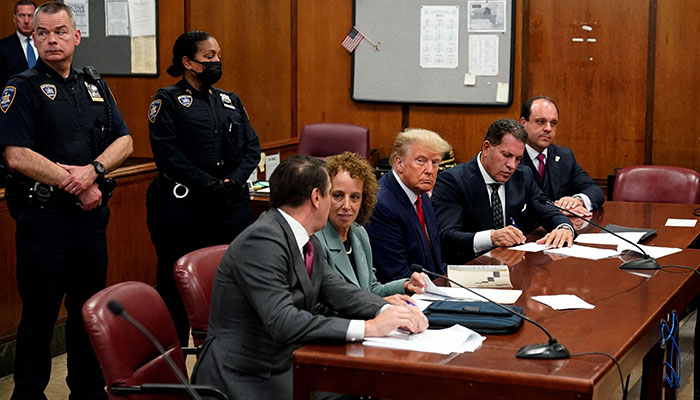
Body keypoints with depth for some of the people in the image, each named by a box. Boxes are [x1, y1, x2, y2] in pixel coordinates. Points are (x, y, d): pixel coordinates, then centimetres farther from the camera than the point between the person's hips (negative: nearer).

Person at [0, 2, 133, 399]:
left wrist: (93, 170, -12)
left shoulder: (95, 85, 12)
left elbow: (124, 142, 8)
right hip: (43, 216, -5)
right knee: (40, 315, 2)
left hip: (92, 215, 5)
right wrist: (75, 185, -13)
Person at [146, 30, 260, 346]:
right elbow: (167, 154, -10)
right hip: (182, 207, -5)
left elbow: (252, 147, 11)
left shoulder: (230, 101, 18)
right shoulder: (167, 101, 1)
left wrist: (232, 182, -7)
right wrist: (209, 185, -16)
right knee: (176, 287, 0)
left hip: (231, 206, 5)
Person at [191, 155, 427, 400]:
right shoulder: (262, 240, -21)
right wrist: (368, 328, -29)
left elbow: (339, 291, 8)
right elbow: (283, 322, -28)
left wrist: (389, 311, -11)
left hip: (287, 366, 8)